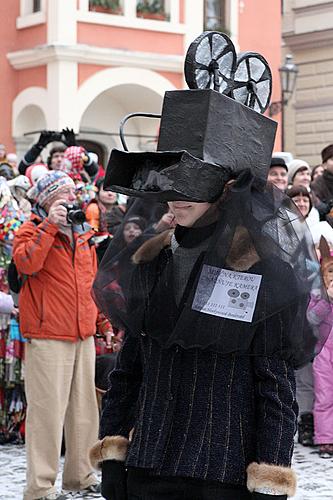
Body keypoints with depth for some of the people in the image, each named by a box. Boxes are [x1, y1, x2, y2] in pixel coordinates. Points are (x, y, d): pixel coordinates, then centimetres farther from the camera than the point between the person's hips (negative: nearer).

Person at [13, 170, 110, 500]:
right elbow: (26, 263, -23)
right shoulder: (31, 231, -1)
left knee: (84, 407, 13)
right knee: (48, 410, -7)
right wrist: (50, 225, -19)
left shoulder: (83, 235, 18)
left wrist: (103, 322, 21)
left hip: (83, 335, 7)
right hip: (47, 336, -7)